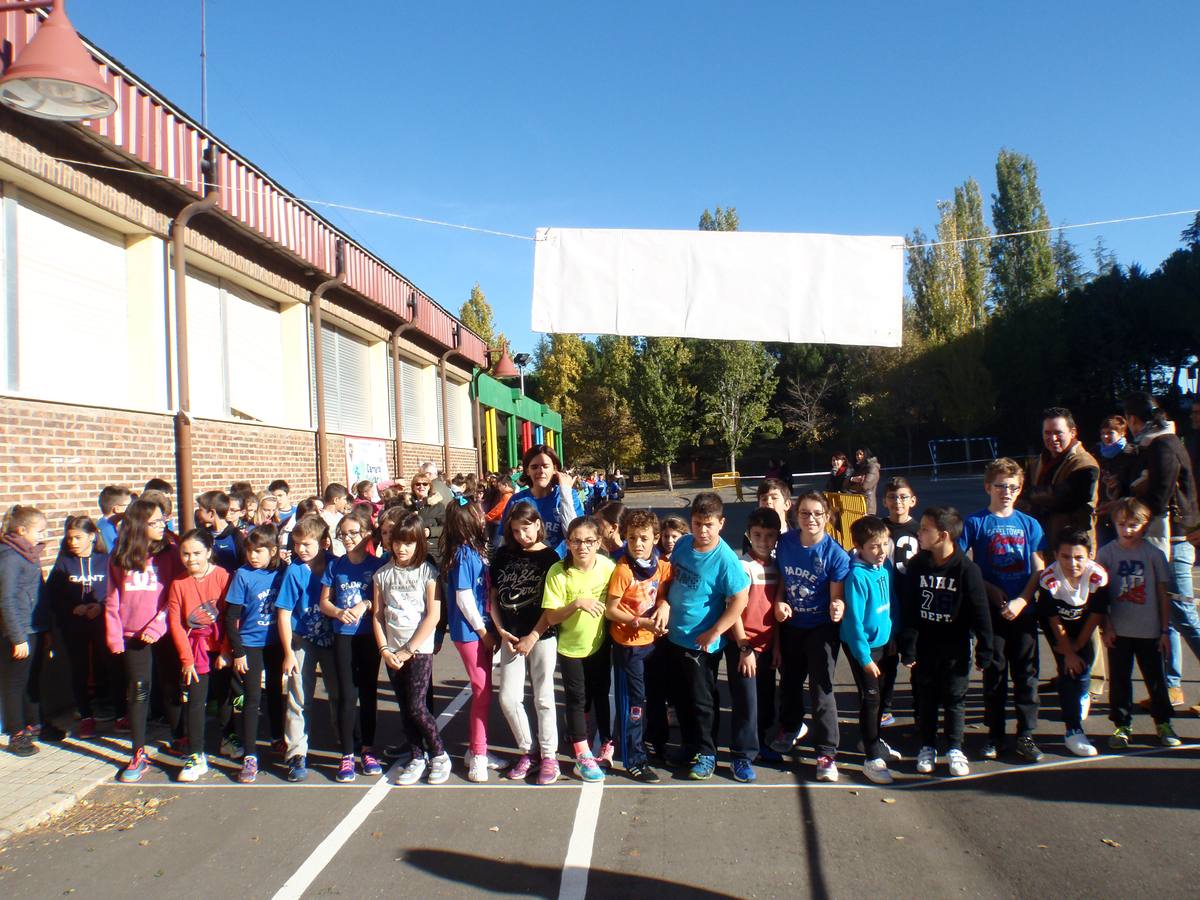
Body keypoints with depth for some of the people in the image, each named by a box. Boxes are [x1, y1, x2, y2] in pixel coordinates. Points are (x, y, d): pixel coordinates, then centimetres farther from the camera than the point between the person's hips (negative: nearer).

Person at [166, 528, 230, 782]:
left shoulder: (223, 576, -11)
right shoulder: (178, 583, -3)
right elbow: (175, 623, -1)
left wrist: (226, 651, -10)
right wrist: (186, 658, -5)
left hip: (221, 646, -1)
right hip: (195, 648, 2)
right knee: (194, 701, -1)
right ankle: (196, 757, 6)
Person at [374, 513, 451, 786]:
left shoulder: (428, 571, -5)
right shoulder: (383, 574, 6)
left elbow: (433, 615, -9)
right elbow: (378, 615, 6)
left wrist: (408, 650, -10)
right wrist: (384, 650, -5)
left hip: (420, 649, -4)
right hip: (392, 652, 4)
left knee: (416, 707, -8)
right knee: (405, 708, 8)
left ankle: (439, 755, 11)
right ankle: (417, 758, 21)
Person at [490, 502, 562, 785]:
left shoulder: (549, 557, -5)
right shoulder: (503, 555, 5)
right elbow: (493, 596, 8)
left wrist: (532, 637, -11)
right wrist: (501, 631, -2)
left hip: (542, 635, -3)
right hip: (511, 636, 4)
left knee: (543, 698, 3)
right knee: (508, 697, 2)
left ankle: (549, 756, 17)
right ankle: (526, 750, 21)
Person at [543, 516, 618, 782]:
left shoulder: (608, 567, -14)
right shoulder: (558, 572, -20)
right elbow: (551, 617, -18)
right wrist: (577, 603, -32)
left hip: (600, 643, 2)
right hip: (570, 647, -2)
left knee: (601, 694, 18)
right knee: (577, 699, 8)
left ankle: (607, 742, 37)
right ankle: (582, 755, 23)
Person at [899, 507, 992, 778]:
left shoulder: (967, 569, -15)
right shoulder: (916, 565, -7)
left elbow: (980, 613, -9)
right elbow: (908, 610, -4)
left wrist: (984, 651, -6)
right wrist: (907, 648, -6)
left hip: (955, 648, -2)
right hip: (923, 646, 2)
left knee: (955, 699, 10)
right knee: (925, 699, 12)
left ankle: (955, 749, 26)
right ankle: (927, 747, 28)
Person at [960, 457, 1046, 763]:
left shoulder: (1029, 524, 6)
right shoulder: (976, 522, 0)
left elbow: (1039, 570, 3)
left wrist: (1021, 601, -10)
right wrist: (990, 590, -11)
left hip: (1024, 610, 2)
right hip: (990, 610, -1)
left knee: (1026, 674, 5)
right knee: (994, 674, 7)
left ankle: (1026, 735, 15)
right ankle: (995, 736, 17)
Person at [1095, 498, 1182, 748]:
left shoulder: (1154, 554, -3)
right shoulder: (1106, 553, -4)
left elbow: (1163, 594, 2)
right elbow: (1100, 594, -1)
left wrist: (1165, 630, 1)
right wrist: (1105, 627, -4)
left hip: (1150, 631, 0)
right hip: (1118, 631, 0)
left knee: (1156, 678, 11)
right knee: (1119, 680, 7)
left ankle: (1163, 723, 30)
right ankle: (1122, 725, 19)